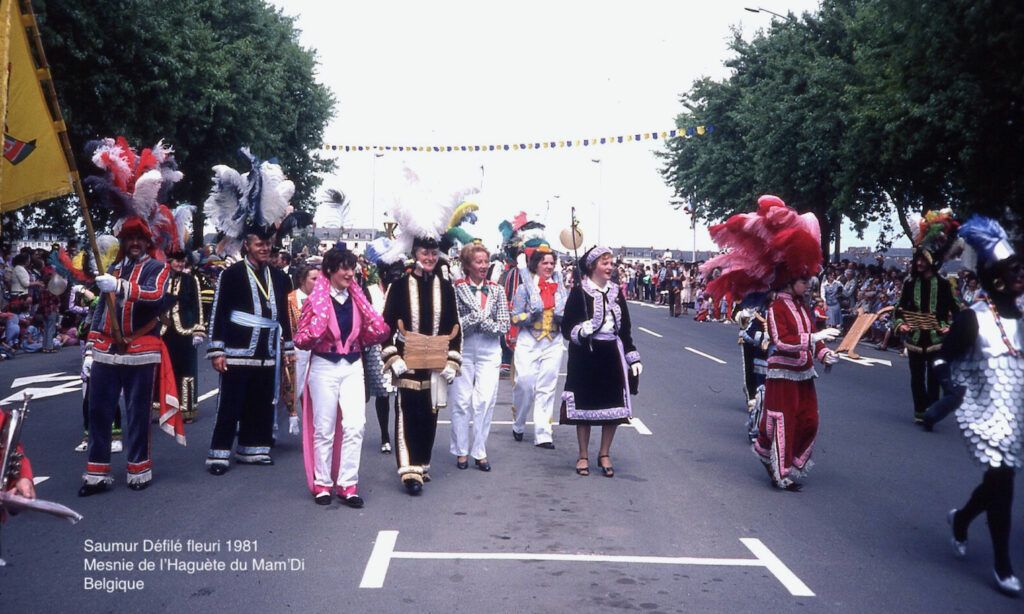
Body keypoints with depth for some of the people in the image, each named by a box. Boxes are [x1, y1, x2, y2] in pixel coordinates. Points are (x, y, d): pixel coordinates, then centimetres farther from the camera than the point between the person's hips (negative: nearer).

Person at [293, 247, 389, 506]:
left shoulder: (357, 299, 8)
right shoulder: (316, 300, -5)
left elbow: (368, 334, 13)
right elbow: (301, 339, -5)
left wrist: (381, 330, -7)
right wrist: (313, 335, -26)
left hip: (353, 366, 3)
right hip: (324, 366, -3)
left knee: (355, 425, -6)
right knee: (324, 428, 4)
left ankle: (348, 484, 4)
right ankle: (322, 484, 17)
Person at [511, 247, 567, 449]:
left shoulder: (561, 288, 12)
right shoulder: (525, 288, 2)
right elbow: (515, 317, 0)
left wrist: (563, 317, -5)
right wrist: (531, 315, -16)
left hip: (553, 343, 3)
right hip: (529, 342, -3)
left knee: (547, 387, 0)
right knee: (525, 383, -9)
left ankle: (543, 434, 4)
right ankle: (519, 426, 17)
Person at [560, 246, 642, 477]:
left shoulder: (615, 292, 8)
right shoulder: (579, 292, -6)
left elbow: (625, 329, 13)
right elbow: (566, 328, -7)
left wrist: (634, 358, 9)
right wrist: (581, 331, -27)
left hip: (612, 355, 4)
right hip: (585, 357, -4)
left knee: (614, 406, 6)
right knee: (585, 406, 4)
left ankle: (604, 454, 23)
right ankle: (584, 456, 20)